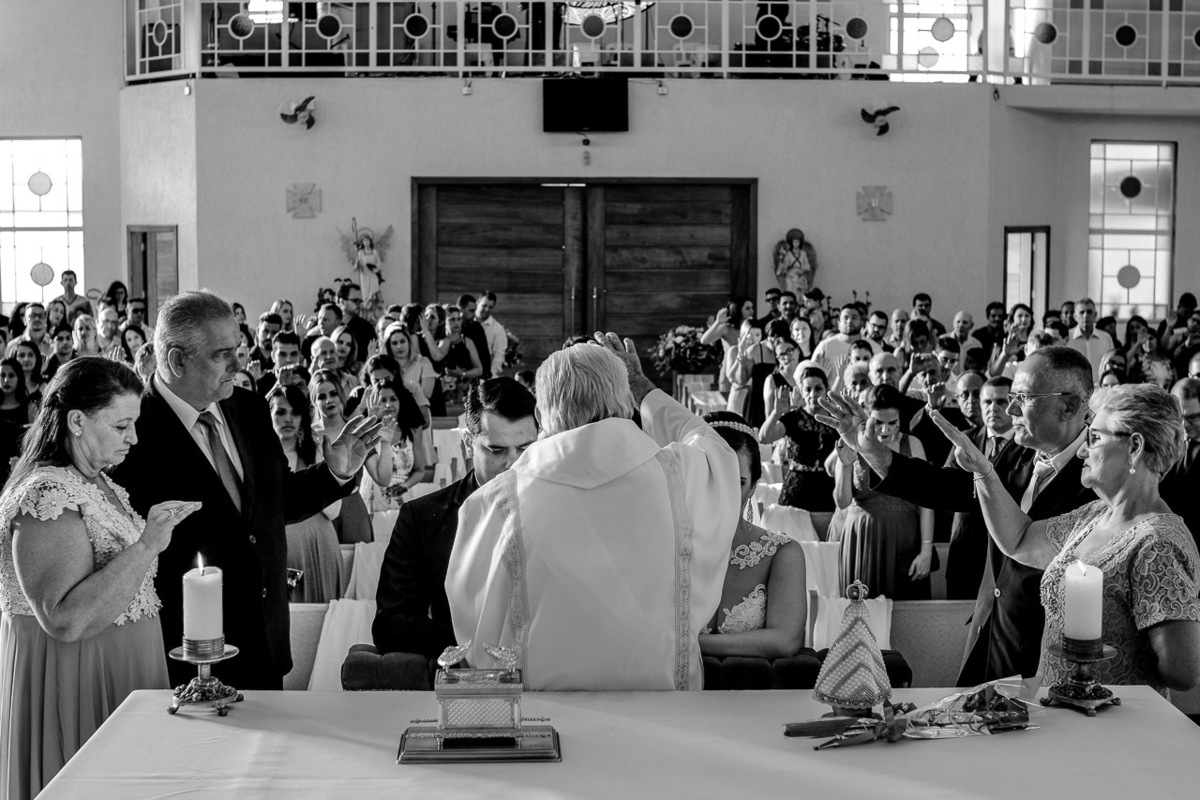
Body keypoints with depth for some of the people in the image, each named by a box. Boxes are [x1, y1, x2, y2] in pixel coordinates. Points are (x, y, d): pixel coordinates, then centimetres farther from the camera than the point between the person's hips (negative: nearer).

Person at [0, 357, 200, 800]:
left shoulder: (98, 484, 10)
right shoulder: (48, 496, -20)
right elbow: (65, 621, -28)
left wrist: (154, 532, 9)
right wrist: (146, 546, -28)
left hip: (119, 678, 9)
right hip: (72, 688, -9)